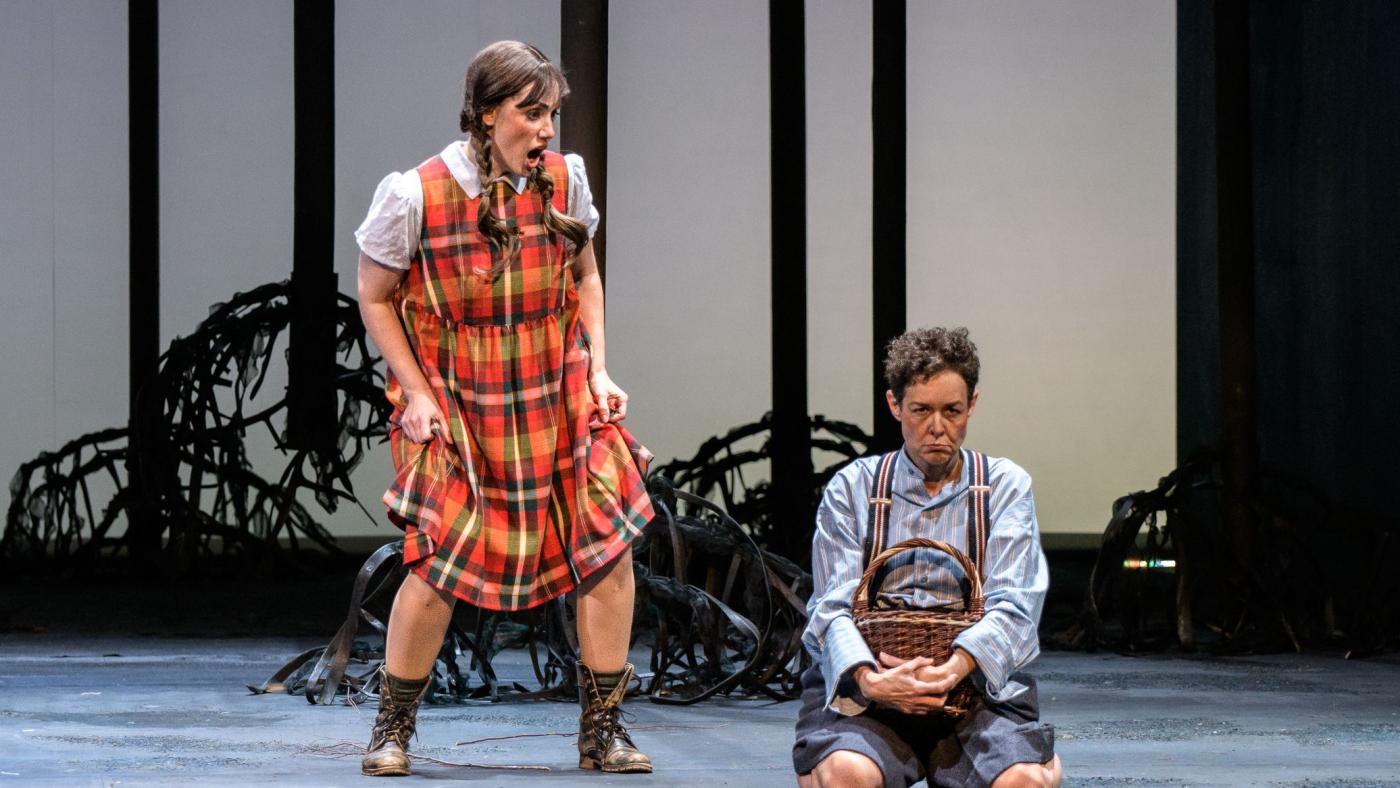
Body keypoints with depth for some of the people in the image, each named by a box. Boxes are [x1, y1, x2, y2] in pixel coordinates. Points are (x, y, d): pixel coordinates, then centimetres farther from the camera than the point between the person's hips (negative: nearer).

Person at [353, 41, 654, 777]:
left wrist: (598, 370, 4)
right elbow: (374, 299, -1)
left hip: (560, 402, 4)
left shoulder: (562, 180, -3)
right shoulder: (416, 196, -14)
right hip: (457, 411, -4)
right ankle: (392, 728, 13)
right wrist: (416, 396, -6)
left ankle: (602, 730, 9)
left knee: (611, 547, -4)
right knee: (439, 566, -10)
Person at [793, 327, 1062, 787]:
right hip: (869, 689, 0)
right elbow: (833, 606, -1)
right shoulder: (852, 487, 10)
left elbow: (1012, 606, -3)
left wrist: (956, 666, -24)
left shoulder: (1004, 485, 11)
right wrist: (868, 678, -24)